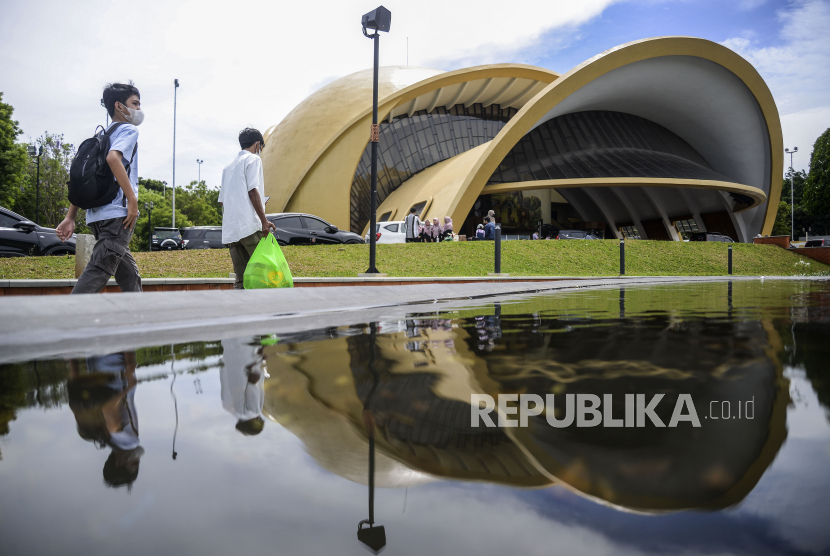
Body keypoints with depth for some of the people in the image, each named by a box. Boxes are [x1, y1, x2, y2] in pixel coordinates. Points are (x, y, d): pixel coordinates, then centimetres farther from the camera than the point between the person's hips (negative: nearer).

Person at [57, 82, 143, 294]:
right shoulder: (128, 130, 1)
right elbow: (113, 157, -20)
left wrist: (70, 217, 15)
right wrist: (133, 199, -20)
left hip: (97, 215, 9)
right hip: (118, 213, -9)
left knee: (129, 275, 15)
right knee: (97, 272, -14)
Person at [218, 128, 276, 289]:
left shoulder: (228, 166, 25)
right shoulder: (253, 159, 3)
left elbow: (221, 200, 23)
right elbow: (253, 191, -10)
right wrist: (264, 221, -14)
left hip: (230, 231, 7)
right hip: (249, 227, -7)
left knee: (240, 279, 4)